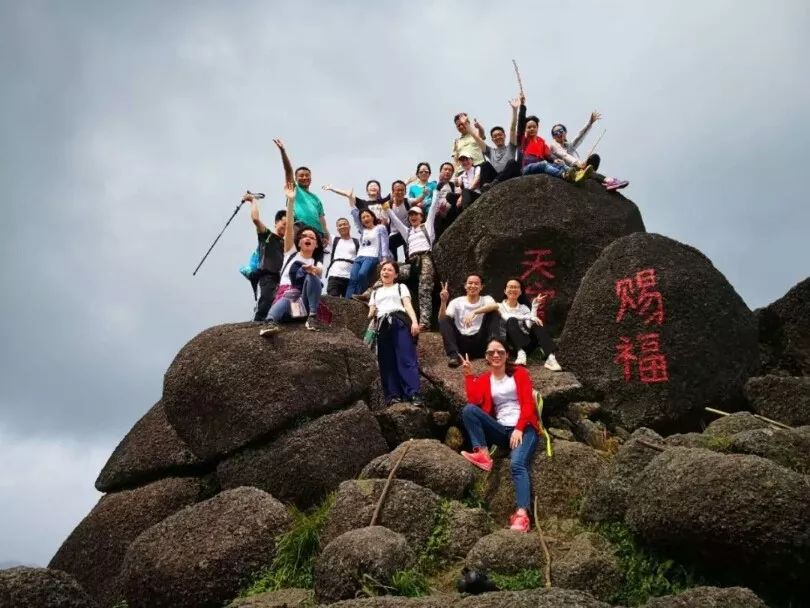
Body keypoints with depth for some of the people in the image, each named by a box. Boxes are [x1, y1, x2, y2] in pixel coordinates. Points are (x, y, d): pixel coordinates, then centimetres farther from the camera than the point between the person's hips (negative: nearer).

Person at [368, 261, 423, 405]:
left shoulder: (401, 287, 20)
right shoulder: (375, 292, 31)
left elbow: (408, 305, 5)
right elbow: (371, 313, 24)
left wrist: (414, 321, -12)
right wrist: (371, 314, -2)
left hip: (399, 322, -4)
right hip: (382, 326, 4)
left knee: (406, 358, -15)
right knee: (387, 362, -3)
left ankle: (414, 394, -24)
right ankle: (393, 394, -4)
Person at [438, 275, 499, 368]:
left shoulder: (486, 299, 9)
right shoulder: (456, 302, 11)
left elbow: (495, 306, -18)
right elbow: (442, 320, -4)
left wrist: (473, 312, -32)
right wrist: (443, 302, -19)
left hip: (479, 342, -1)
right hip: (461, 342, 1)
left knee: (491, 312, -14)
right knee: (445, 319, -18)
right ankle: (453, 355, -31)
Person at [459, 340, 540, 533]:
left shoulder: (519, 373, 9)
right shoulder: (484, 379, 16)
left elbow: (528, 403, -1)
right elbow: (474, 401, -3)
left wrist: (519, 429, -14)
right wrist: (469, 376, -4)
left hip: (524, 428, -4)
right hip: (501, 430, 4)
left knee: (517, 464, -32)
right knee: (468, 410, -18)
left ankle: (522, 515, -46)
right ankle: (483, 455, -29)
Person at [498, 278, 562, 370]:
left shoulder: (524, 307, 20)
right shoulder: (500, 306, 10)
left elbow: (530, 324, 0)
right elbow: (508, 317, -14)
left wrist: (535, 306, -6)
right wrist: (530, 317, -22)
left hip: (526, 344, 3)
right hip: (511, 344, -3)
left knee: (537, 324, -24)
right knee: (512, 321, -29)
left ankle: (550, 358, -45)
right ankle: (520, 353, -50)